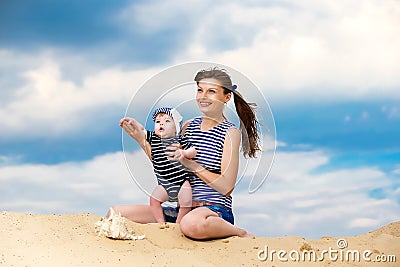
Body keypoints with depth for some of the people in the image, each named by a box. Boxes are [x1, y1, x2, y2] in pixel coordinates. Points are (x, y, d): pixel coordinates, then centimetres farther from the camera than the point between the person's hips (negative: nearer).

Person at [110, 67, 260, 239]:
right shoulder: (189, 126, 14)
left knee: (191, 224, -44)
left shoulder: (231, 133, -4)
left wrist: (190, 163, -17)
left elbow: (226, 187, -11)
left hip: (215, 209, -6)